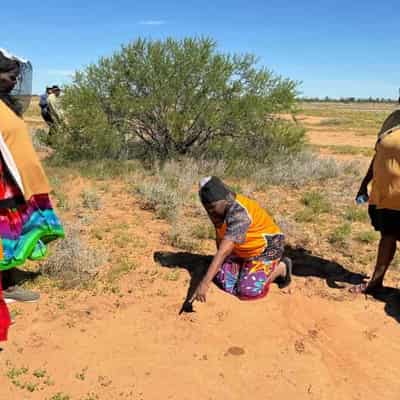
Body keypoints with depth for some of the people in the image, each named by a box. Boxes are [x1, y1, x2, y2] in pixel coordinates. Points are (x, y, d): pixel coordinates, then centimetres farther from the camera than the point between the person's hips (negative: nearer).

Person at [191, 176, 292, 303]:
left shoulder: (238, 212, -35)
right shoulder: (218, 208, -9)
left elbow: (224, 250, -42)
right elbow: (220, 238, 4)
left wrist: (204, 283, -46)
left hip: (266, 248, -8)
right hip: (242, 251, 8)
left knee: (248, 291, -19)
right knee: (222, 279, -7)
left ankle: (281, 267, 5)